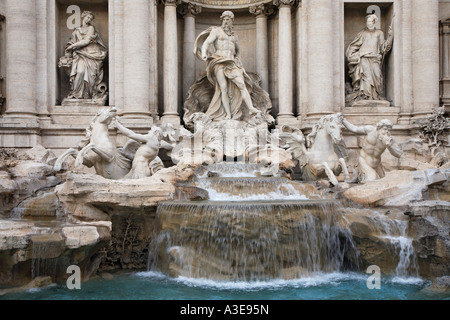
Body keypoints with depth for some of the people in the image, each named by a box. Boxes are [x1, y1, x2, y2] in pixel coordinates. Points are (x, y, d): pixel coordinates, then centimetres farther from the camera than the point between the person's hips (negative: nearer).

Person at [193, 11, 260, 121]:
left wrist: (236, 59, 29)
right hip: (219, 62, -4)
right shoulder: (216, 31, 9)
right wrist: (204, 53, -25)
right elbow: (206, 43, -6)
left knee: (242, 84, -14)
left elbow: (237, 49, 41)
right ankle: (228, 115, -16)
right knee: (224, 88, -14)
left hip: (231, 63, 4)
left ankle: (251, 108, -24)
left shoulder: (233, 36, 24)